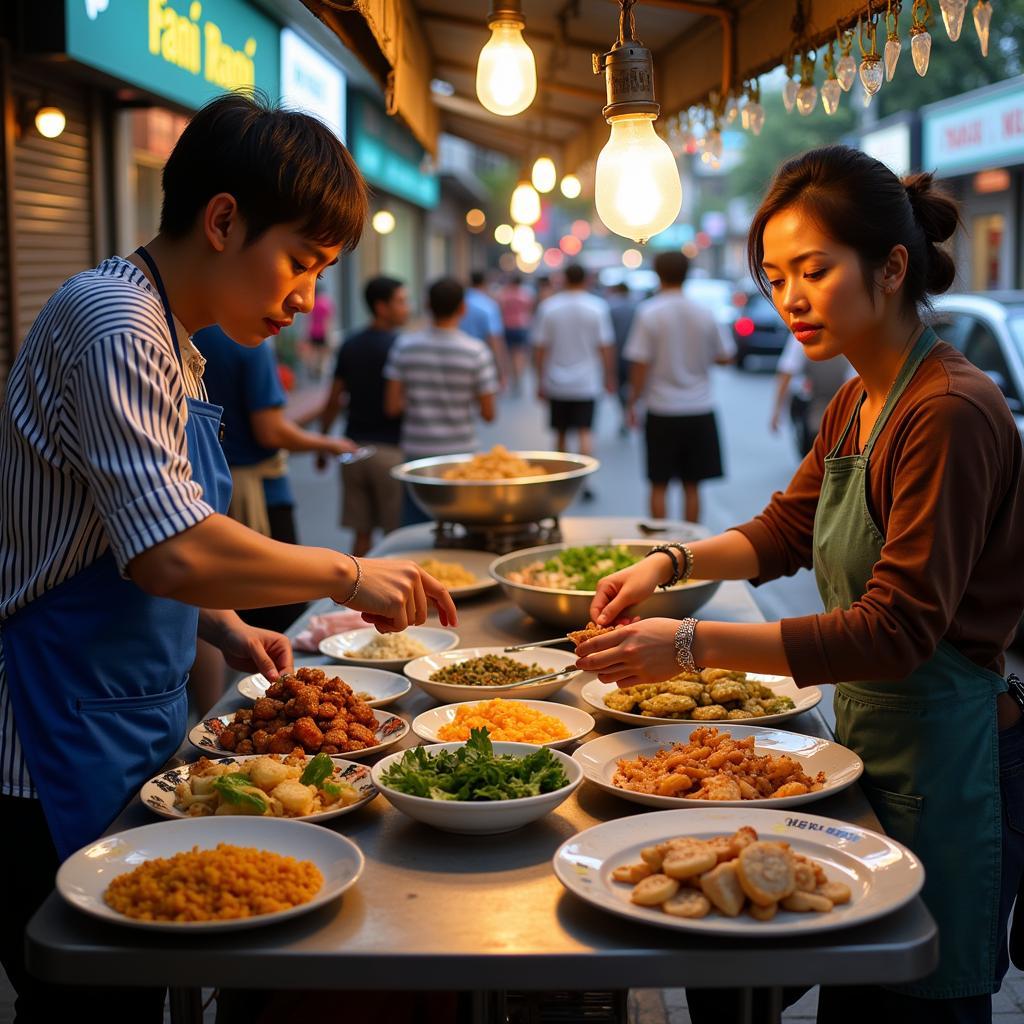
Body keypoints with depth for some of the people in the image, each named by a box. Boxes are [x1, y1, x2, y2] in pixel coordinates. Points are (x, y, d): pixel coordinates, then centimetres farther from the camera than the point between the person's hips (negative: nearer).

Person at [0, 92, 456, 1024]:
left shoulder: (167, 337, 13)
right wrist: (345, 576, -17)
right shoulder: (113, 324, -18)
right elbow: (170, 554, -29)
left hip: (137, 728, 9)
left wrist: (227, 628, 7)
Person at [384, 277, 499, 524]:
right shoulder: (476, 351, -8)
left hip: (416, 454, 2)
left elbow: (392, 406, -3)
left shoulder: (404, 346, -3)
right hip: (459, 453, -2)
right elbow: (488, 414, -5)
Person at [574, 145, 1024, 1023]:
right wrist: (671, 564, 0)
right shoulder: (855, 405, 8)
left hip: (945, 754, -8)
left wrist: (695, 644, -30)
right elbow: (787, 529, 18)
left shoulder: (952, 413, -22)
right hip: (870, 734, 9)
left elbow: (898, 629, -26)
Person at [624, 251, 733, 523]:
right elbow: (725, 357, 9)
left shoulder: (648, 313, -9)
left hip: (662, 411, -3)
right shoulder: (704, 314, 0)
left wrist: (633, 402, 0)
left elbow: (640, 364, -12)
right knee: (692, 485, 8)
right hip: (700, 411, 3)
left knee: (659, 485, 7)